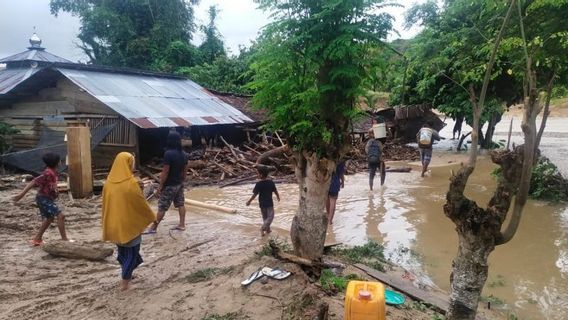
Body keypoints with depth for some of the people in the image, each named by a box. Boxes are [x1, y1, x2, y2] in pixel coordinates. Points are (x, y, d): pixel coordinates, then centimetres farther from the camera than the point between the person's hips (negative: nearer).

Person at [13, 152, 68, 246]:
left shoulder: (53, 172, 5)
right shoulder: (48, 173, -23)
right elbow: (34, 182, -25)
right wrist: (22, 194, -27)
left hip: (47, 199, 10)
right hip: (44, 199, -10)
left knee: (49, 218, 21)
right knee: (60, 216, -13)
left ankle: (37, 239, 31)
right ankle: (64, 239, -9)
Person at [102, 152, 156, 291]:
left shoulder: (108, 182, -2)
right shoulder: (131, 183, -21)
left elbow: (106, 204, 8)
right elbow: (141, 204, -13)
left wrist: (108, 224, 19)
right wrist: (152, 217, 3)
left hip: (114, 224, 6)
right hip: (130, 223, -6)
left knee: (122, 250, 22)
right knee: (132, 252, 9)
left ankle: (127, 275, 36)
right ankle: (125, 282, 12)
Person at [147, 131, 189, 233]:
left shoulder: (168, 154, -22)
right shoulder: (184, 154, 2)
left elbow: (165, 172, -21)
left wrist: (160, 185, -13)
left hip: (169, 185, -7)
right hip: (179, 184, 7)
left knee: (162, 207, 2)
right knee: (181, 204, 14)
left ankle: (153, 227, 11)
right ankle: (181, 224, 20)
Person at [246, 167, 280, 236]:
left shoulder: (258, 184, -14)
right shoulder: (271, 182, -7)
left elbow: (255, 194, -15)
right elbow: (275, 191, 2)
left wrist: (249, 201, -3)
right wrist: (278, 197, 21)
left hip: (262, 203, 1)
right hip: (269, 203, -1)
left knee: (265, 217, 17)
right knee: (270, 216, 5)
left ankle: (267, 229, 27)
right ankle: (263, 228, -11)